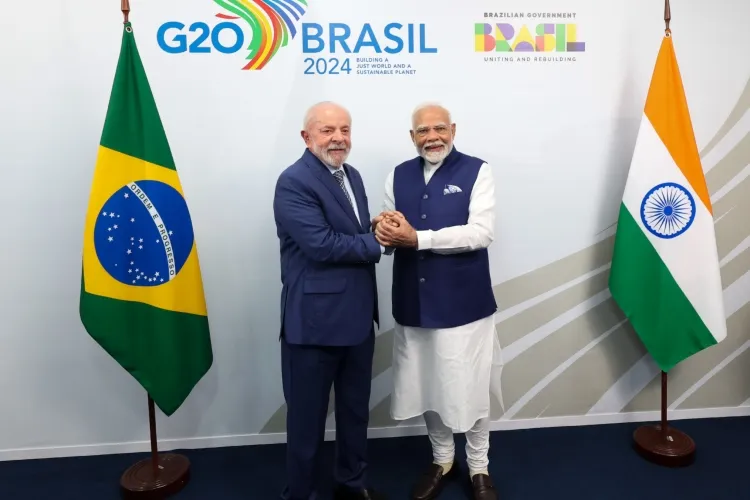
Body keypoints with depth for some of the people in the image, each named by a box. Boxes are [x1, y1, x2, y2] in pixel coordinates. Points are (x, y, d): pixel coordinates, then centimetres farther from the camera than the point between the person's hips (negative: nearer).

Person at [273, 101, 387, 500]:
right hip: (315, 319, -8)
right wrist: (377, 240, -14)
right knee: (308, 416, 10)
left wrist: (379, 230, -5)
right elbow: (322, 245, -24)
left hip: (358, 315, 8)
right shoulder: (293, 182, -16)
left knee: (356, 408, 22)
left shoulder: (352, 175, 11)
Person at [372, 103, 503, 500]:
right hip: (414, 303, 4)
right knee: (428, 387, 16)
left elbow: (481, 233, -16)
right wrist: (384, 231, -17)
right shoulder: (398, 176, 8)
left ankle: (479, 468, 33)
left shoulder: (476, 171, -5)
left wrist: (416, 237, -23)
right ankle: (442, 460, 39)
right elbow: (389, 234, 8)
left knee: (470, 389, 9)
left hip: (463, 303, -4)